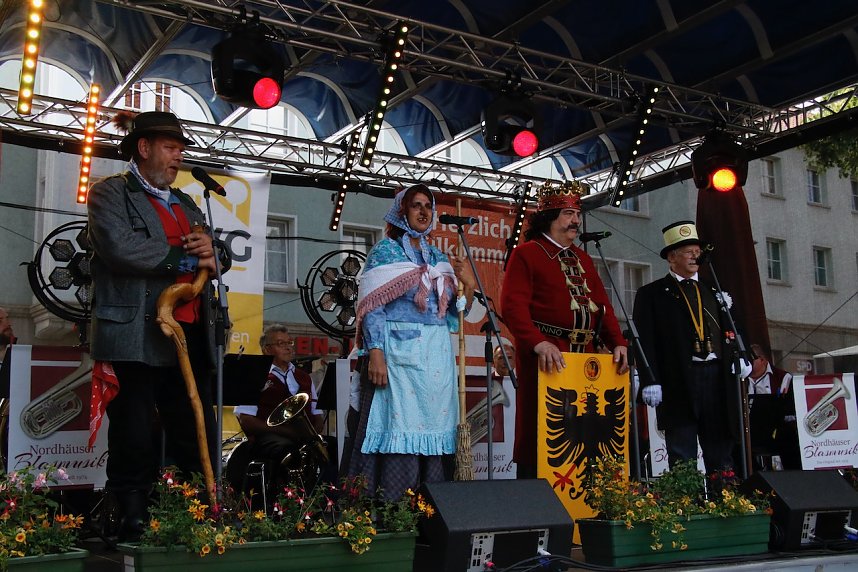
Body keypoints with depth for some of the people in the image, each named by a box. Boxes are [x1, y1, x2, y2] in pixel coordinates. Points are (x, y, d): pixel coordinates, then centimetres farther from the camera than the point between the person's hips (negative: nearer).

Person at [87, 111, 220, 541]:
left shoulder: (186, 204, 25)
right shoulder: (110, 193, 3)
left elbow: (211, 260, 23)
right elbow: (120, 247, -14)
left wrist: (210, 250, -2)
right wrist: (186, 259, -7)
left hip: (191, 338, 7)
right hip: (137, 338, -7)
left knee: (199, 442, 7)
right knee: (134, 444, -3)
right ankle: (132, 528, 5)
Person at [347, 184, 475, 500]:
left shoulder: (439, 258, 17)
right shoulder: (385, 250, 2)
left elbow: (452, 313, 16)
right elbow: (373, 307, -7)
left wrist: (468, 287, 0)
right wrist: (375, 352, -18)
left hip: (436, 354, 5)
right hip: (399, 350, -5)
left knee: (431, 431, 4)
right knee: (400, 430, -9)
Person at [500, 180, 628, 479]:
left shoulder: (582, 258, 22)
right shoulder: (526, 253, 0)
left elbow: (602, 304, 19)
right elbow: (513, 304, -12)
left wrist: (618, 343, 3)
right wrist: (538, 342, -26)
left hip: (586, 358, 7)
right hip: (545, 357, -7)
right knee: (541, 431, -4)